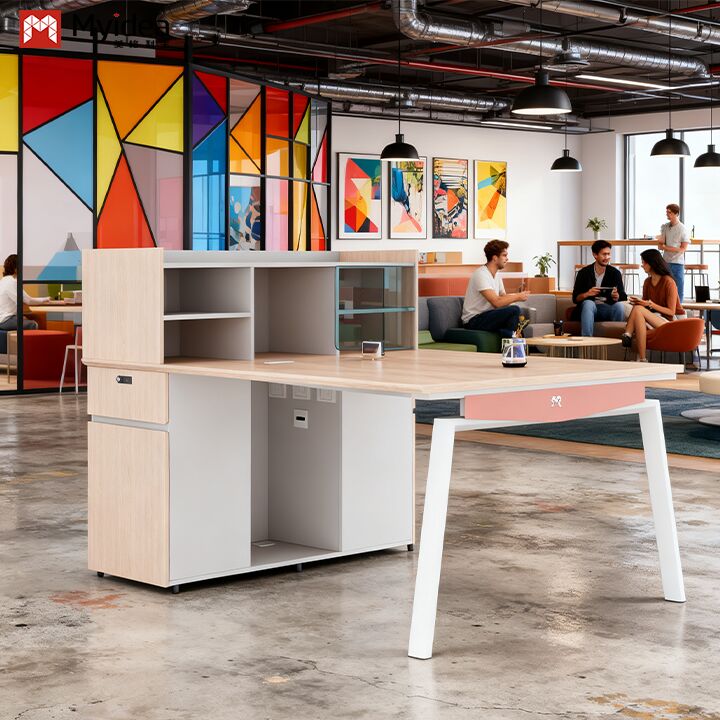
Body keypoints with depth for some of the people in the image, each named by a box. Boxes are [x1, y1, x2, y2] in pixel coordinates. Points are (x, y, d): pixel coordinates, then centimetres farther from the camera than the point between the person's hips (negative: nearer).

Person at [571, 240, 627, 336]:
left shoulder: (615, 273, 7)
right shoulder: (584, 273, 2)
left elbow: (623, 296, -1)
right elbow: (575, 298, 0)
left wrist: (616, 296, -26)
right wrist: (587, 294, -22)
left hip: (607, 308, 1)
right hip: (587, 308, -1)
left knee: (619, 306, -30)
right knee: (588, 303, -35)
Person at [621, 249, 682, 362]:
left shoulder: (668, 282, -9)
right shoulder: (647, 282, 12)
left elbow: (671, 311, -11)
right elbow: (645, 305, 13)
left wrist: (651, 304, -20)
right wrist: (639, 302, -10)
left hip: (669, 321, -6)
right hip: (653, 319, 6)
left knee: (638, 309, -29)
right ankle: (642, 359, -37)